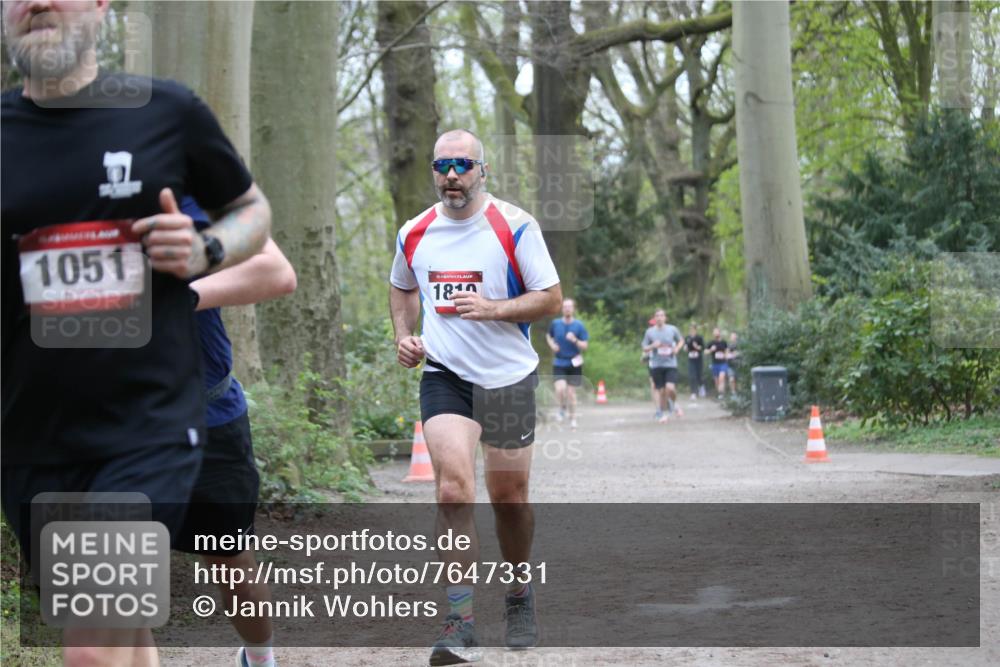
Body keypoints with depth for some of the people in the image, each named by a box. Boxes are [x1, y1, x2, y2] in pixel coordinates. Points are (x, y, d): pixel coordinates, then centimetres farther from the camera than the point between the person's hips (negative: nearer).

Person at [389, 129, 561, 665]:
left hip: (508, 378, -1)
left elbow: (551, 298, -6)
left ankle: (520, 599, 35)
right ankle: (460, 623, -18)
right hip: (444, 376, 1)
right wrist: (403, 337, 6)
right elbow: (402, 289, 24)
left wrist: (494, 308, -20)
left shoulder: (514, 226, -7)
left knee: (509, 497, 10)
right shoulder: (414, 233, 4)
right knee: (453, 487, -17)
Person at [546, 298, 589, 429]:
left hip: (574, 364, 0)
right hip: (559, 363, 0)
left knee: (571, 392, 1)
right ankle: (563, 408, 14)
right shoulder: (555, 324, 0)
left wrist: (575, 340, -23)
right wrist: (552, 344, 0)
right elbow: (548, 336, 21)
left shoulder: (579, 326, -5)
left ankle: (572, 419, 19)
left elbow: (585, 347, -4)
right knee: (560, 389, -17)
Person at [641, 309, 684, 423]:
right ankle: (662, 414, 16)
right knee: (661, 390, 1)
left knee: (670, 388, -17)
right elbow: (644, 348, 8)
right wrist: (653, 346, -13)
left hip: (671, 364, -1)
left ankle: (674, 404, 14)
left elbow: (681, 340, 18)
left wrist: (677, 348, -2)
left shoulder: (672, 329, 2)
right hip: (656, 365, 1)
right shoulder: (649, 332, 2)